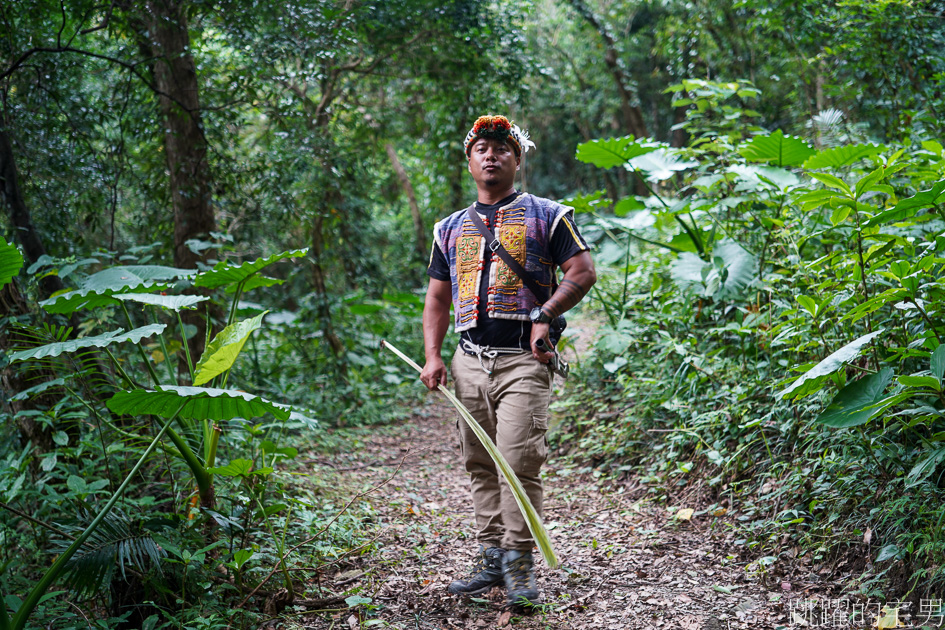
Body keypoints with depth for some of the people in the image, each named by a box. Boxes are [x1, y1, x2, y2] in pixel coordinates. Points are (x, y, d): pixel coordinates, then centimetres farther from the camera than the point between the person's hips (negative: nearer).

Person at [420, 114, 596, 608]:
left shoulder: (546, 216, 7)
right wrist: (433, 356, 6)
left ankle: (519, 563, -3)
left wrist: (543, 315, -13)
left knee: (519, 460, -13)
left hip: (523, 359, -4)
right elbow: (437, 298, 19)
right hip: (469, 360, 5)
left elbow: (582, 272, 1)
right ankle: (491, 558, 17)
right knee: (480, 465, 8)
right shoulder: (451, 228, 19)